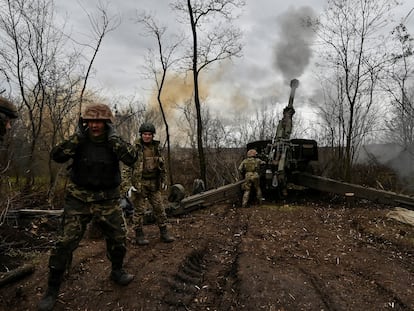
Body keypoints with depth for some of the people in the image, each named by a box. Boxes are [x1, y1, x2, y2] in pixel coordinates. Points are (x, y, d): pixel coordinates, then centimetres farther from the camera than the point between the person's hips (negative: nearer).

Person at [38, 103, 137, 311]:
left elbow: (132, 158, -22)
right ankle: (52, 289, 14)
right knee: (65, 242, -5)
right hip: (79, 200, -1)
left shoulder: (114, 142, -4)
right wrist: (78, 135, -21)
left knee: (118, 238, 7)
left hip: (107, 201, 1)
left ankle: (117, 272, 34)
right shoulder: (80, 141, -4)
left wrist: (113, 137, -23)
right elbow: (57, 156, -18)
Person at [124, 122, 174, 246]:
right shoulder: (135, 148, -7)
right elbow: (129, 167, -7)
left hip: (154, 184, 4)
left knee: (159, 208, 5)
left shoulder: (156, 147, 7)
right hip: (139, 183, -4)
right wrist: (131, 184, -11)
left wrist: (164, 180, 13)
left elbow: (162, 165, 15)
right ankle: (139, 235, 15)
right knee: (139, 210, 3)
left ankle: (164, 233, 15)